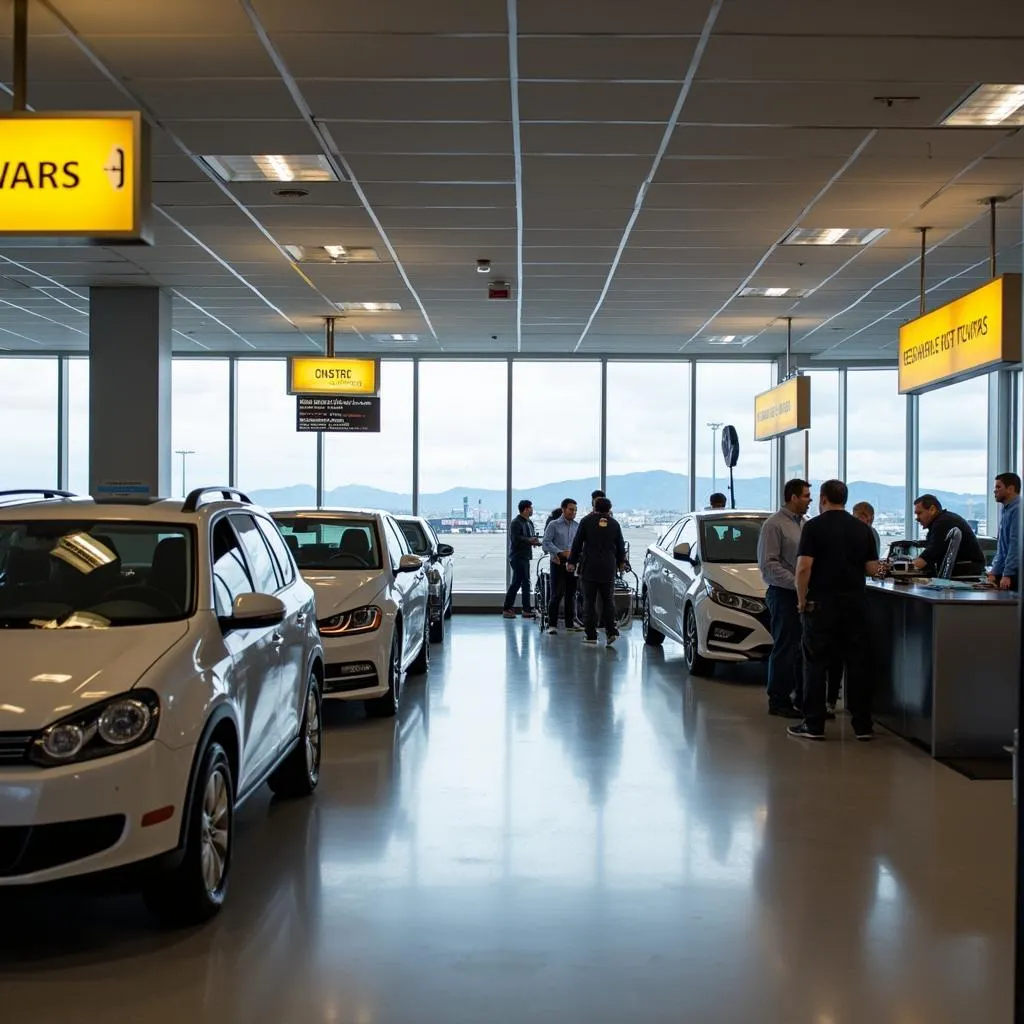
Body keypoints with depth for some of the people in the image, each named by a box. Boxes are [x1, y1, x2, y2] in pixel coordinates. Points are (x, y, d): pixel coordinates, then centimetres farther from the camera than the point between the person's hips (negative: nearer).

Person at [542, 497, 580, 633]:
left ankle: (570, 623, 17)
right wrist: (561, 553, -16)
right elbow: (546, 543, -8)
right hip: (558, 564, -4)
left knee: (571, 594, 8)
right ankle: (552, 624, -2)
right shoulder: (554, 525, -1)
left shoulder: (577, 526, 10)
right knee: (556, 594, -6)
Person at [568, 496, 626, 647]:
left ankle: (591, 635, 1)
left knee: (589, 601, 2)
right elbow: (620, 545, 14)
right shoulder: (614, 524, 6)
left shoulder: (587, 521, -1)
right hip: (608, 569, 2)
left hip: (589, 567, -2)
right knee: (608, 600, 8)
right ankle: (611, 631, -4)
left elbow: (577, 543, 0)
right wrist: (621, 562, 30)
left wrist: (572, 562, 8)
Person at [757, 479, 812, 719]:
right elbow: (768, 564, -14)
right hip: (784, 594, -8)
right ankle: (778, 701, 4)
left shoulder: (804, 524, 16)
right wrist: (796, 582, -19)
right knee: (785, 649, -4)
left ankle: (804, 697, 18)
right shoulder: (774, 524, -8)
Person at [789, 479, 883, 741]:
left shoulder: (814, 526, -7)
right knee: (856, 663, 8)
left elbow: (803, 568, -14)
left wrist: (802, 601, -4)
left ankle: (813, 725, 4)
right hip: (855, 603, 4)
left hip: (822, 604, -4)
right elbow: (872, 568, 7)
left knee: (816, 664, 3)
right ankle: (863, 725, 9)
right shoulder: (862, 528, 7)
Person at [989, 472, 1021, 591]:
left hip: (1015, 574, -9)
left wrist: (1007, 574, -23)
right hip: (1005, 572, 9)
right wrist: (994, 572, 16)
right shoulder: (1006, 511, 18)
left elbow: (1016, 544, -20)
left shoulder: (1017, 510, -14)